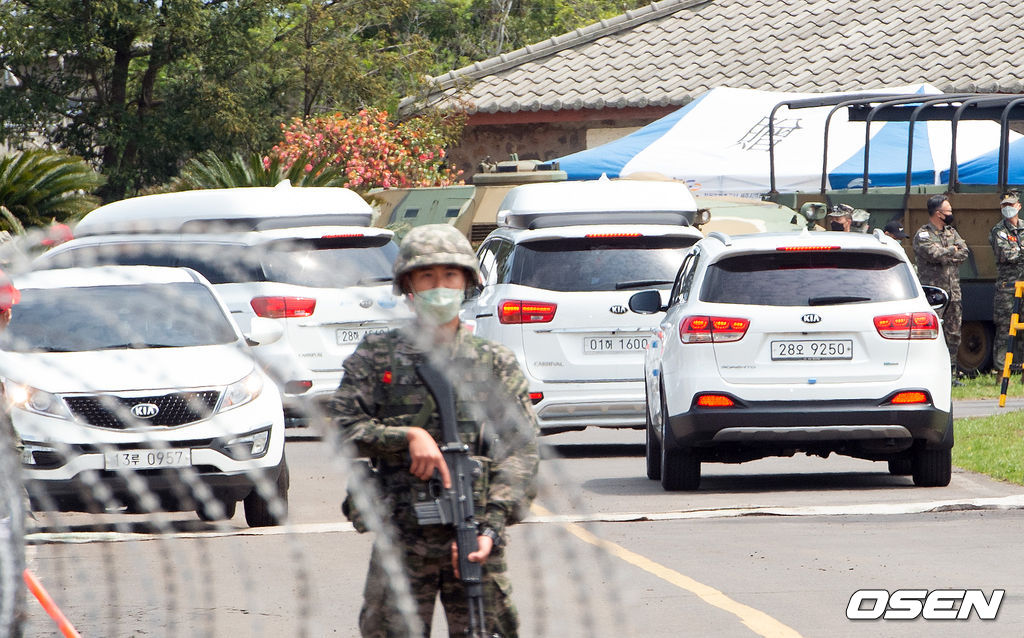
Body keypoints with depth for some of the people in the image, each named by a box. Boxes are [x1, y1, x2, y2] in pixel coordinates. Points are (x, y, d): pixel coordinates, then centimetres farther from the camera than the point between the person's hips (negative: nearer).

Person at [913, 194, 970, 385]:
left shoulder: (951, 232, 16)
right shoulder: (922, 235, -6)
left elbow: (964, 253, 3)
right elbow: (934, 254, -21)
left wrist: (945, 255, -10)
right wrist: (953, 250, -5)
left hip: (953, 292, 7)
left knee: (953, 334, 8)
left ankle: (949, 374, 14)